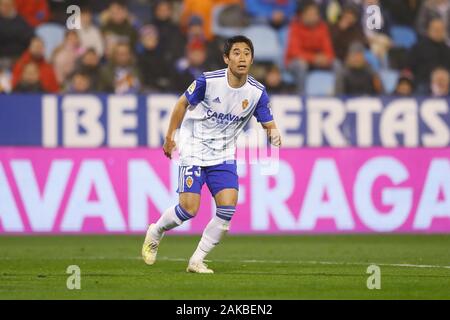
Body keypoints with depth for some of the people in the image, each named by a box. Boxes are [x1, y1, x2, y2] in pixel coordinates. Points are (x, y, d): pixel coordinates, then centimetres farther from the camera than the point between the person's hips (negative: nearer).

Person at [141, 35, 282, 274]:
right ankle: (155, 232, 21)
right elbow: (182, 104, -1)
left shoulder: (257, 92, -8)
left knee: (228, 206, -14)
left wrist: (273, 134, -26)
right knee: (189, 209, -11)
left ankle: (197, 260, 0)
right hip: (193, 152, -3)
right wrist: (169, 137, 1)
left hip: (224, 157, 3)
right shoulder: (208, 81, -17)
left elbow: (269, 124, -2)